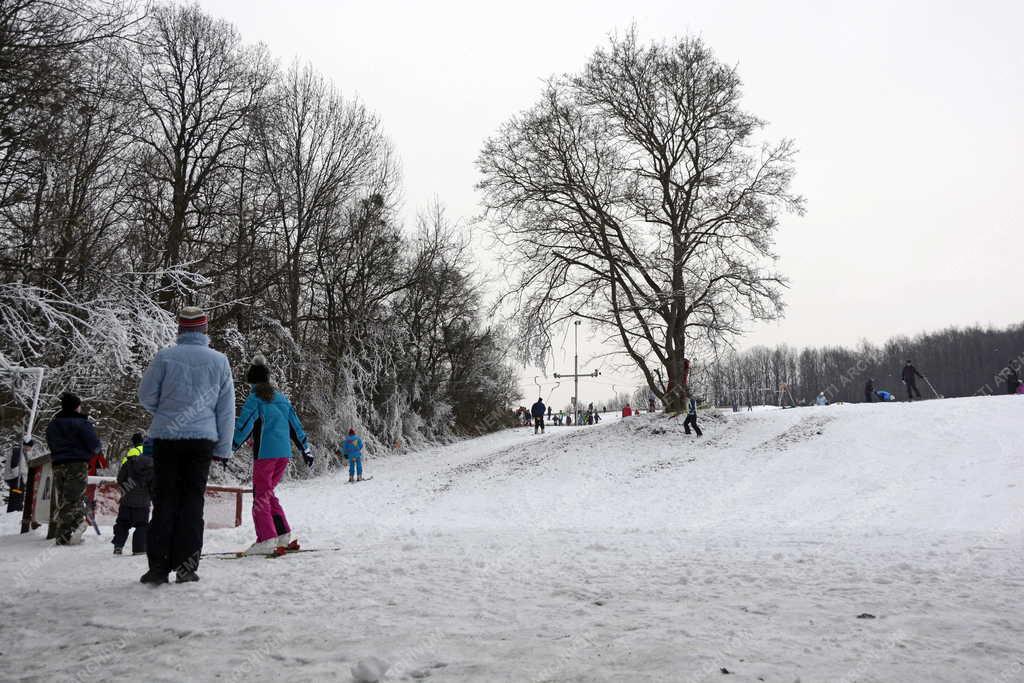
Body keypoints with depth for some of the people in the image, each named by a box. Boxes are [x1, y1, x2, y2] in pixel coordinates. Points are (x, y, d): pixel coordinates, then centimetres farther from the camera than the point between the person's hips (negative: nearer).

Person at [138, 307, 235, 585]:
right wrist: (223, 447, 10)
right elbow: (226, 410, 4)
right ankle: (186, 566, 6)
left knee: (164, 502, 7)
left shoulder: (165, 356, -5)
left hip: (166, 437, -1)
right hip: (203, 439, 1)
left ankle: (159, 565, 7)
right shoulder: (219, 360, 1)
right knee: (193, 502, 7)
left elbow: (146, 395, 2)